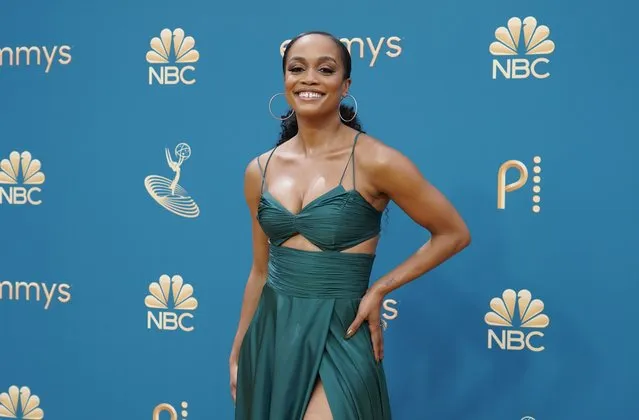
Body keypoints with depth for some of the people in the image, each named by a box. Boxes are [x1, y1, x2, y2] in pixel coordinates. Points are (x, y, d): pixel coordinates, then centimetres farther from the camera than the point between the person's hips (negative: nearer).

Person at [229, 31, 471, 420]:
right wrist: (237, 353, 16)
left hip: (336, 340, -5)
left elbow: (454, 234, -2)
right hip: (270, 337, 5)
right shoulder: (260, 170, 3)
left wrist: (380, 289, -7)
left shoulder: (375, 161, -11)